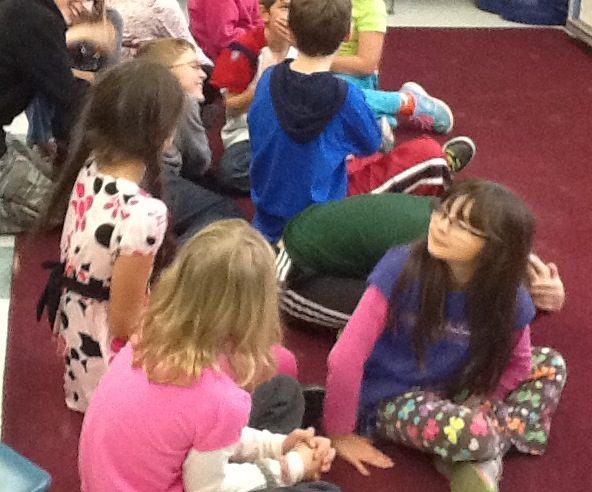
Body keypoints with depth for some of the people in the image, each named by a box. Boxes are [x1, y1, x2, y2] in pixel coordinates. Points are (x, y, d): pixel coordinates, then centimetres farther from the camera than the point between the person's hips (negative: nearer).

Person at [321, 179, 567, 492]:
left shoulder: (507, 297, -15)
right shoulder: (402, 269, -26)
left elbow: (517, 364, 4)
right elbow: (346, 357, -23)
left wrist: (480, 405, -10)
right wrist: (340, 434, -16)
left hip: (451, 392, 6)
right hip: (392, 399, -6)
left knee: (550, 363, 0)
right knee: (472, 434, -34)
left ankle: (486, 457, -9)